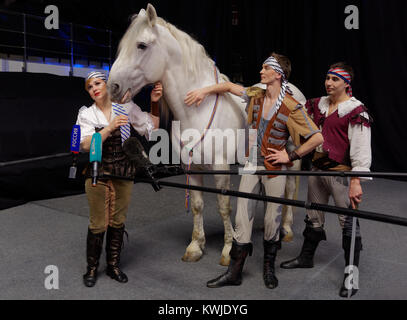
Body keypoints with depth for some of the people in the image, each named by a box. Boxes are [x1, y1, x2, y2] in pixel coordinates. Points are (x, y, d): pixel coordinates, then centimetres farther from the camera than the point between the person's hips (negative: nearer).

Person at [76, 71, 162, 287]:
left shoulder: (126, 107, 1)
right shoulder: (87, 114, -1)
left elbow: (153, 126, 3)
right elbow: (86, 144, -16)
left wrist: (155, 103, -9)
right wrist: (110, 127, -26)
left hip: (124, 173, 2)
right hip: (98, 173, -1)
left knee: (118, 221, 12)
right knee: (98, 223, 5)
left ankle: (113, 265, 29)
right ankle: (92, 268, 24)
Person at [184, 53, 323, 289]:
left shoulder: (291, 107, -13)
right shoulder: (255, 96, 4)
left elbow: (318, 137, -13)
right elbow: (230, 86, 17)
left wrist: (291, 156, -12)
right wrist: (205, 91, 6)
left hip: (274, 169, -4)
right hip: (251, 166, 4)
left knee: (273, 220, 7)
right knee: (242, 219, 5)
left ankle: (269, 268, 29)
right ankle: (234, 273, 14)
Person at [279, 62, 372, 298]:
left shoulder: (356, 111, -11)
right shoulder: (318, 105, 9)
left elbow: (361, 149, -16)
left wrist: (356, 181, -22)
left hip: (342, 173, -6)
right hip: (318, 169, 7)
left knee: (349, 223, 1)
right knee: (314, 218, 19)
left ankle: (352, 274, 16)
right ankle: (306, 258, 38)